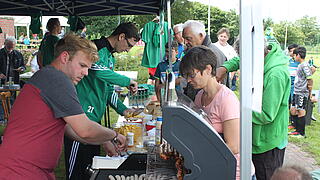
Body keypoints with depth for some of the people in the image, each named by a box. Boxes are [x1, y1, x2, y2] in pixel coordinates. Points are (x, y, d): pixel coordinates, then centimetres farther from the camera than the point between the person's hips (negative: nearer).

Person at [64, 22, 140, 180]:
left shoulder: (110, 56, 21)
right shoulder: (99, 48, -10)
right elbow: (98, 71, -32)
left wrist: (123, 109, 12)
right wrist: (127, 81, -19)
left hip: (94, 117, 10)